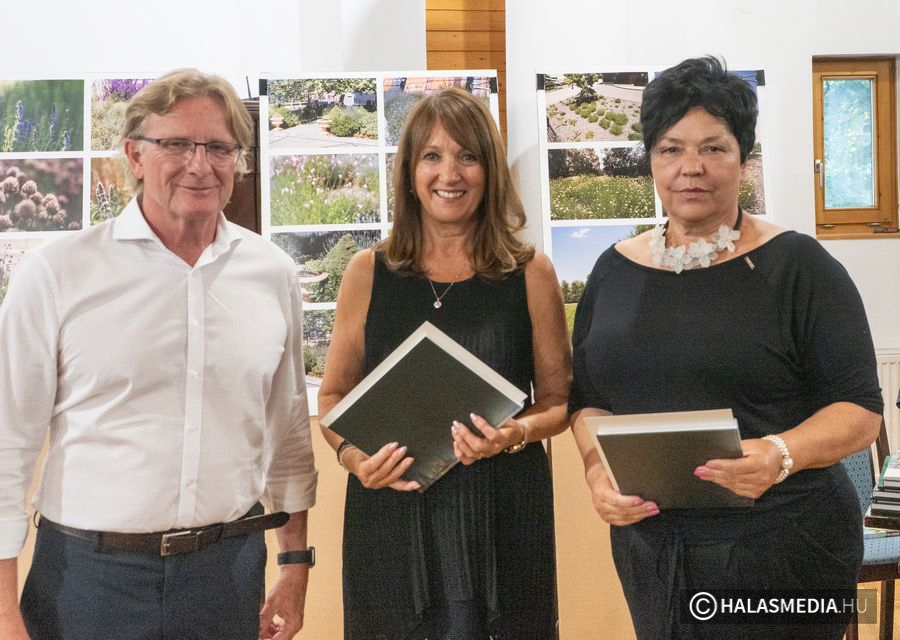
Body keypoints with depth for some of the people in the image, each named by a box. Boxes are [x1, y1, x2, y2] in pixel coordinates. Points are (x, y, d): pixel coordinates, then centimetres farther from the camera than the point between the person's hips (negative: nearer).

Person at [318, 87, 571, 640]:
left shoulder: (530, 274, 1)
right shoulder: (368, 274, 3)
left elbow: (560, 399, 6)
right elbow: (334, 395, 10)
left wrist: (517, 434, -13)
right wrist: (352, 453, -8)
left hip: (502, 514, 0)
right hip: (390, 515, 1)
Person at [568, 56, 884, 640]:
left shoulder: (797, 266, -7)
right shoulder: (615, 270, 5)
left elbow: (859, 408, -9)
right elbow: (588, 399, 10)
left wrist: (782, 454, -27)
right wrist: (598, 467, -9)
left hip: (780, 548, -3)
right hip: (649, 543, 4)